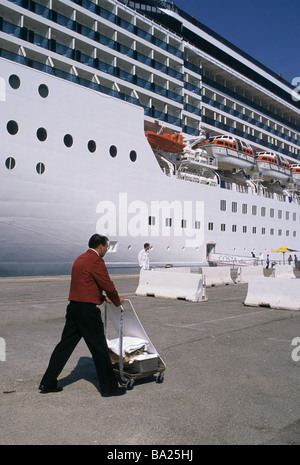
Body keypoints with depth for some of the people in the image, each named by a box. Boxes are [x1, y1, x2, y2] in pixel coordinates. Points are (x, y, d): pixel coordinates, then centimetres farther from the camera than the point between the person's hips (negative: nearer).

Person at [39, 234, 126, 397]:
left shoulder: (80, 259, 16)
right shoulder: (96, 260, -13)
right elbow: (108, 285, -12)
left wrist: (102, 297, 22)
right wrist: (117, 300, 5)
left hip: (73, 307, 9)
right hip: (87, 309, -9)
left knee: (65, 345, 14)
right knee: (99, 348, 2)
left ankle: (47, 384, 22)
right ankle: (109, 388, 13)